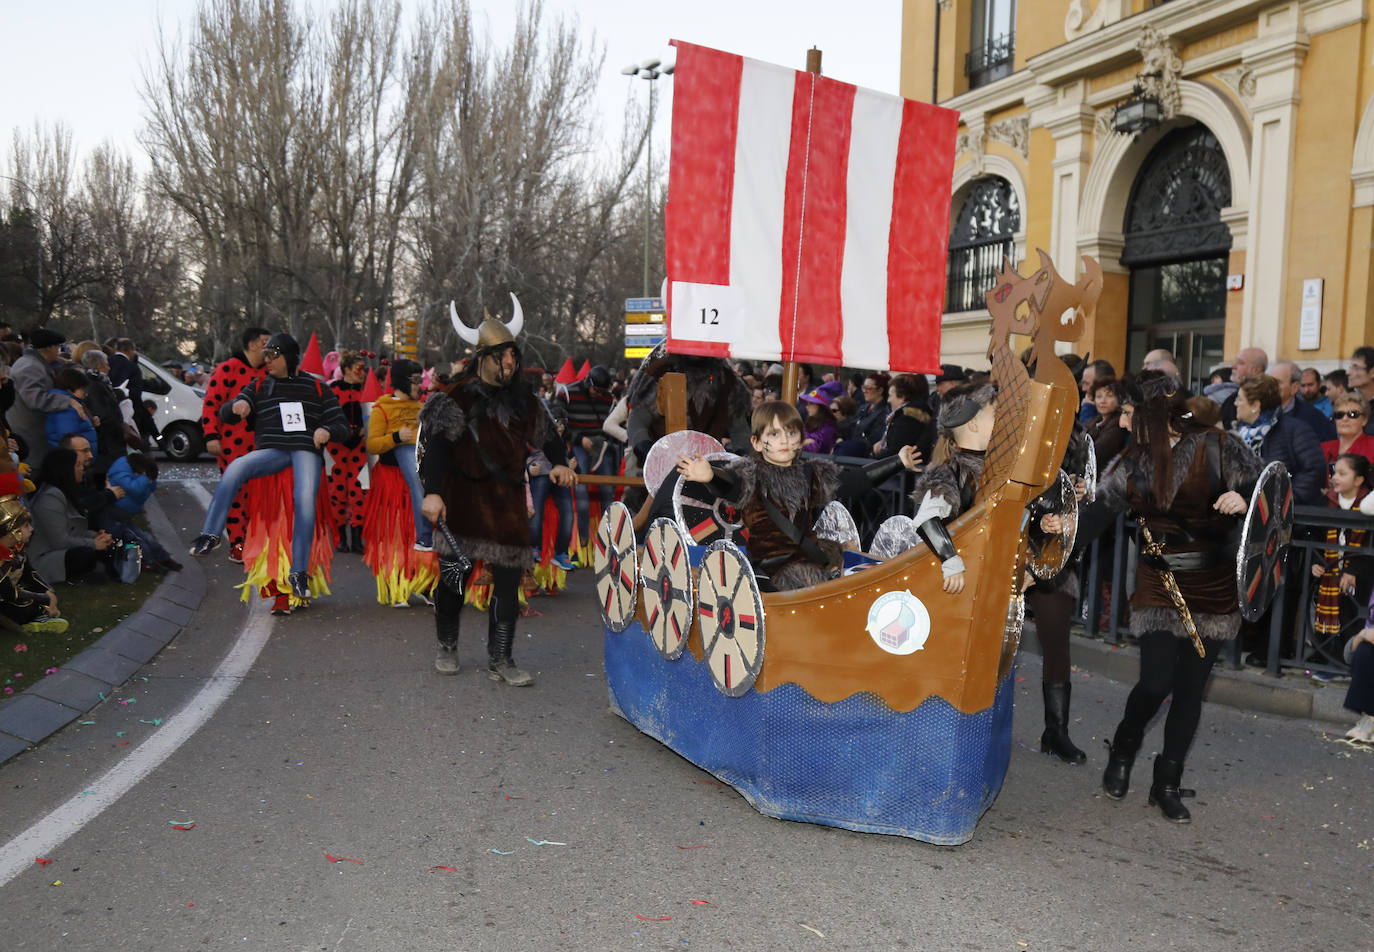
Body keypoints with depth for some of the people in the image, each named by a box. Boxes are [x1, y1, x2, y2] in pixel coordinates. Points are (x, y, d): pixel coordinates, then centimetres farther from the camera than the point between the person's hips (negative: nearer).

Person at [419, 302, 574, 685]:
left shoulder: (524, 399, 9)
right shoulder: (458, 397, -6)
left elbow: (547, 434, 23)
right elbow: (436, 445, -13)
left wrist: (559, 463, 4)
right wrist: (432, 492, -24)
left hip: (507, 499, 3)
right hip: (462, 497, -3)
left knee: (509, 575, -2)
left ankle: (500, 659, 7)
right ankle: (447, 647, 28)